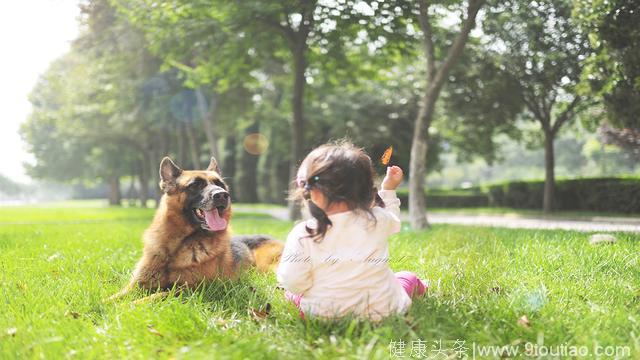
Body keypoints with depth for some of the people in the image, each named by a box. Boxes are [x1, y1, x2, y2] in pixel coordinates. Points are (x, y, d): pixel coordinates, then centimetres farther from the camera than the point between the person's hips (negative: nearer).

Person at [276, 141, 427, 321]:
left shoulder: (302, 235, -20)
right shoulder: (377, 220, -12)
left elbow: (293, 282, -19)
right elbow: (393, 221, 12)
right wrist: (389, 190, 25)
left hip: (322, 314, -1)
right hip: (382, 311, 1)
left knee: (290, 291, 29)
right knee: (408, 277, 30)